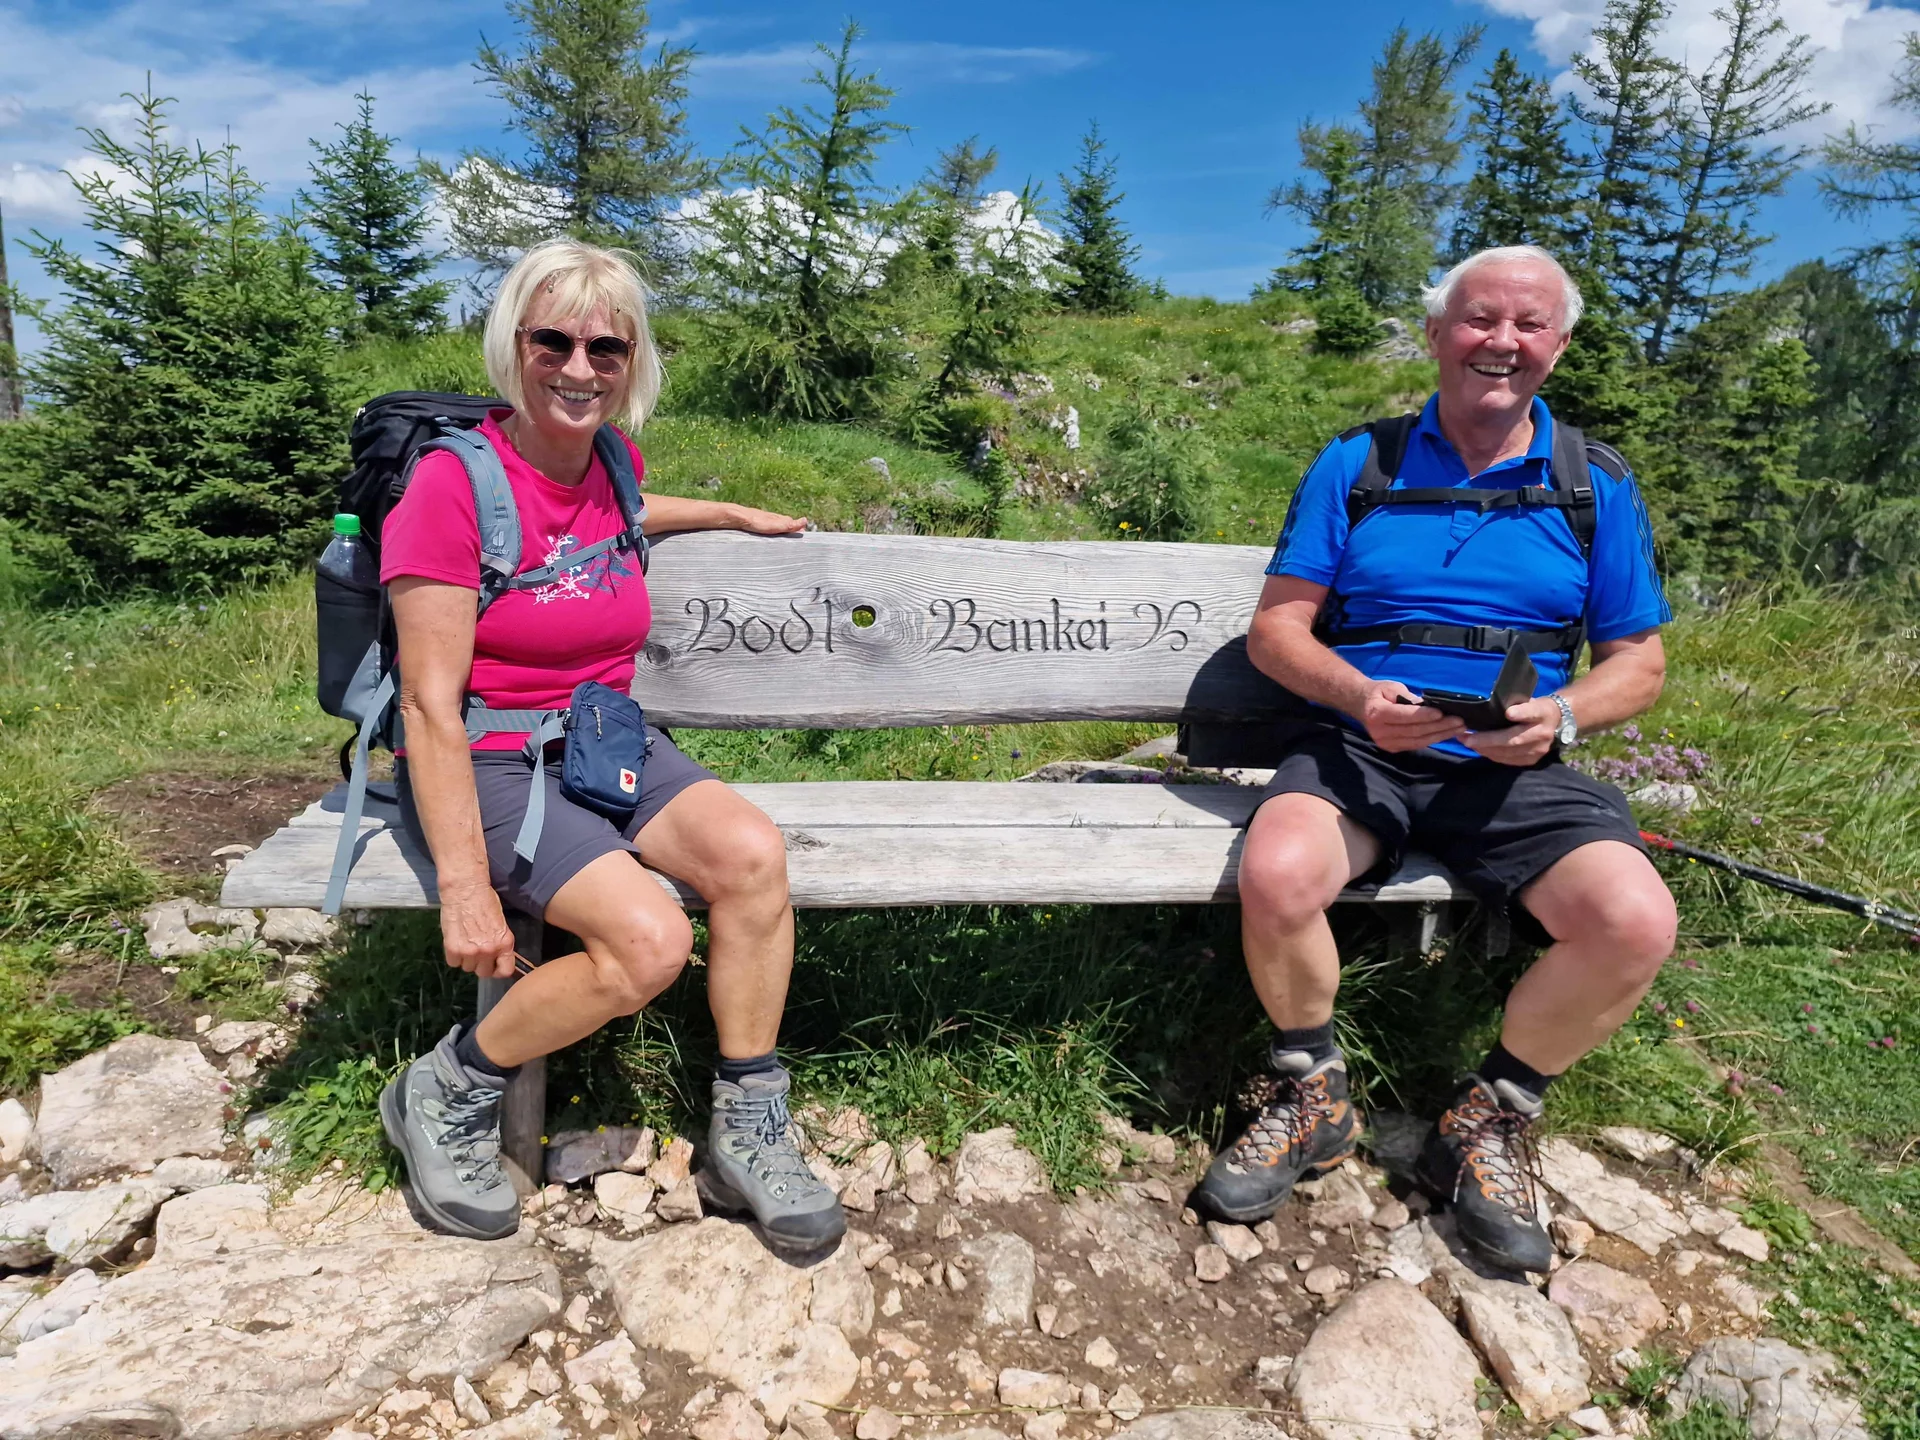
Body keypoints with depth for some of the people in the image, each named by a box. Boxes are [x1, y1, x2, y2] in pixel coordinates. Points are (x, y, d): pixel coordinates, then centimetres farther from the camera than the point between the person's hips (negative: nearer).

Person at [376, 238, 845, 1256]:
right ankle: (443, 1096, 1)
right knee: (650, 940, -27)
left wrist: (732, 514, 34)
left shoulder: (611, 464, 6)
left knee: (753, 852, -22)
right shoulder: (452, 485, -14)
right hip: (485, 766, -6)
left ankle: (746, 1135, -6)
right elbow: (431, 704, -17)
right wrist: (464, 887, -20)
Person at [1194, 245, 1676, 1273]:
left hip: (1516, 769, 2)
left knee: (1636, 922, -25)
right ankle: (1311, 1098, -1)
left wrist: (1558, 716, -11)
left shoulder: (1595, 487, 10)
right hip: (1359, 747, -1)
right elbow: (1277, 628, 2)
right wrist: (1360, 697, -18)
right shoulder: (1356, 464, 7)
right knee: (1275, 876, -32)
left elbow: (1637, 663, 11)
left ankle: (1488, 1124, 3)